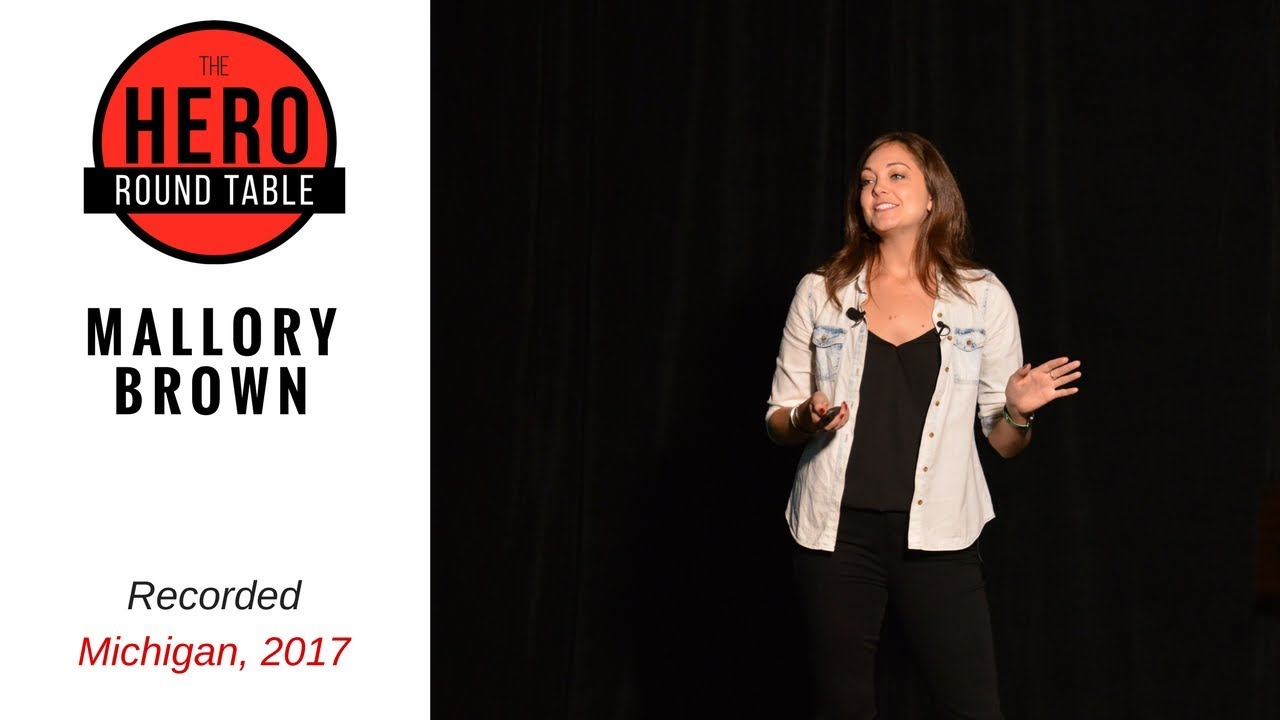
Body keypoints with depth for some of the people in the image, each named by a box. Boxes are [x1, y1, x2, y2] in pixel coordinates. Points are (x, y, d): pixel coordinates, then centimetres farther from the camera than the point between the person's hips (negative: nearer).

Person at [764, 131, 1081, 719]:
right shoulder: (821, 293, 6)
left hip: (937, 537, -1)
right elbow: (776, 420, 11)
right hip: (838, 534, 1)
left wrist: (1018, 411, -14)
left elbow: (1004, 444, 8)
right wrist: (806, 420, -10)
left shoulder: (982, 298, 5)